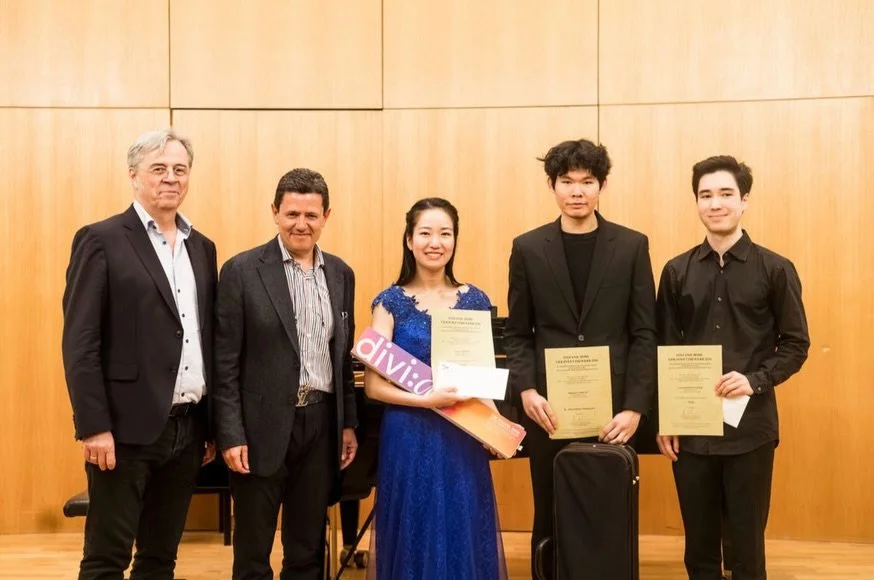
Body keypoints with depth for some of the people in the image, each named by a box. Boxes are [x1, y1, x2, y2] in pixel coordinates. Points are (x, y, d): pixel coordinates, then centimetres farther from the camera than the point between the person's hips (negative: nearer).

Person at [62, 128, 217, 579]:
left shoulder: (202, 247, 12)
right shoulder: (101, 241, -5)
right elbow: (79, 343, -10)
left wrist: (212, 423, 11)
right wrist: (94, 426, -16)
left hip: (187, 428, 6)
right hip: (128, 427, -6)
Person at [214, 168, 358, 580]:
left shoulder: (340, 274, 8)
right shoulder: (242, 271, -7)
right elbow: (225, 362, -8)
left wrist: (348, 422, 10)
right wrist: (230, 435, -12)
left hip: (322, 424, 4)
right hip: (263, 427, -4)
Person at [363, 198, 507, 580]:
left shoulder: (474, 301, 5)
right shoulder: (391, 302, -2)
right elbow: (373, 385, -6)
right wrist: (427, 399, -20)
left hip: (463, 440, 2)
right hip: (409, 440, -2)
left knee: (463, 538, 9)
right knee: (414, 540, 7)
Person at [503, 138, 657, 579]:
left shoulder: (632, 246, 3)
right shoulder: (528, 248, 5)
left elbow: (644, 335, 0)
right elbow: (517, 333, 5)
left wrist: (635, 407, -9)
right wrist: (526, 390, -11)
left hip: (612, 406, 0)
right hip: (549, 407, 1)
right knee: (550, 519, 9)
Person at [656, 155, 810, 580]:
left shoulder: (775, 270, -1)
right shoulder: (677, 272, 5)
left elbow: (795, 345, 1)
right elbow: (664, 350, 7)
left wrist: (756, 380, -15)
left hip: (750, 426, -2)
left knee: (746, 541, 7)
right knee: (699, 542, 10)